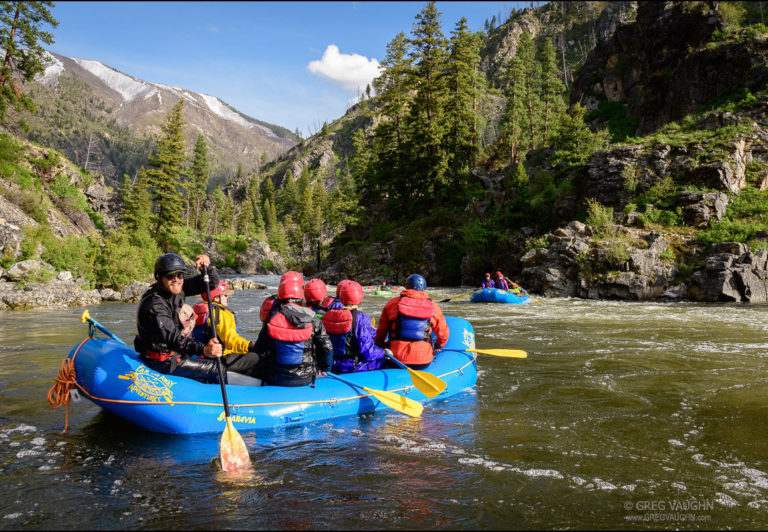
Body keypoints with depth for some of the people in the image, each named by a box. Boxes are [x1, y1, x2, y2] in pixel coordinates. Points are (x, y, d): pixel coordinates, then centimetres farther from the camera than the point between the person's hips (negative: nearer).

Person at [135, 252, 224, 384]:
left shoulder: (176, 289, -2)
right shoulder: (154, 306, -27)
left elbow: (212, 282, -2)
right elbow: (174, 338, -38)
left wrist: (207, 266, -24)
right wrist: (203, 349, -53)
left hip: (176, 351, 9)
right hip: (162, 361, -9)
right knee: (217, 369, -11)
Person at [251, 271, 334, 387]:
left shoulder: (271, 319, -8)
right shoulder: (313, 320, -9)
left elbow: (259, 350, -3)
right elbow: (327, 348, -7)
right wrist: (324, 369, 12)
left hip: (275, 380, 1)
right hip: (305, 379, -1)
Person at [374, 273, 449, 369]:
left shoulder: (392, 303, 4)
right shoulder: (433, 307, 4)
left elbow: (381, 332, 12)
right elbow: (443, 335, 14)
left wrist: (380, 345, 33)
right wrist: (437, 346, 36)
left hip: (396, 359, 0)